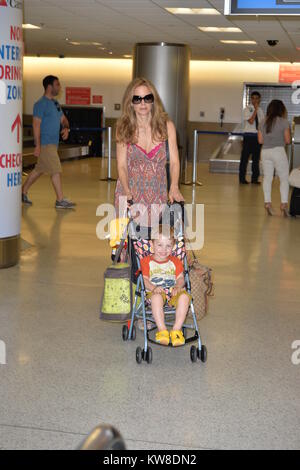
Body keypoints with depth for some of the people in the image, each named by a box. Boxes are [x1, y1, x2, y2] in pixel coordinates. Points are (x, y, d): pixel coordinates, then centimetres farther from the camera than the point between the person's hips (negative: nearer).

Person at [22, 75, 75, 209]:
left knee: (39, 170, 15)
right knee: (56, 170, -8)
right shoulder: (41, 104, -12)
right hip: (45, 143, -9)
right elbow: (36, 124, -16)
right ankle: (60, 200, -3)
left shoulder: (55, 103, 15)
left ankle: (23, 192, 26)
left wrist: (66, 128, -4)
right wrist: (37, 146, -21)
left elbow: (63, 119, 21)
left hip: (53, 143, 9)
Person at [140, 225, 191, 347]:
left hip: (173, 292, 3)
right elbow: (145, 279, 0)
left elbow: (181, 278, 10)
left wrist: (178, 287, -13)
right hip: (155, 292, -3)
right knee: (156, 297, -40)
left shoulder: (175, 261, 19)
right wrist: (153, 288, -20)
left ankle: (177, 330, -30)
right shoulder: (146, 261, 10)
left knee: (184, 296, -32)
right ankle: (162, 330, -39)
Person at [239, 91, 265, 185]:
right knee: (245, 157, -1)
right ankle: (242, 179, 6)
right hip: (249, 135, -5)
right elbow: (251, 121, -18)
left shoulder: (260, 110, 11)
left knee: (256, 158, 9)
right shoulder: (247, 109, -6)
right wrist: (255, 109, -18)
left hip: (258, 136, 5)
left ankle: (255, 178, 17)